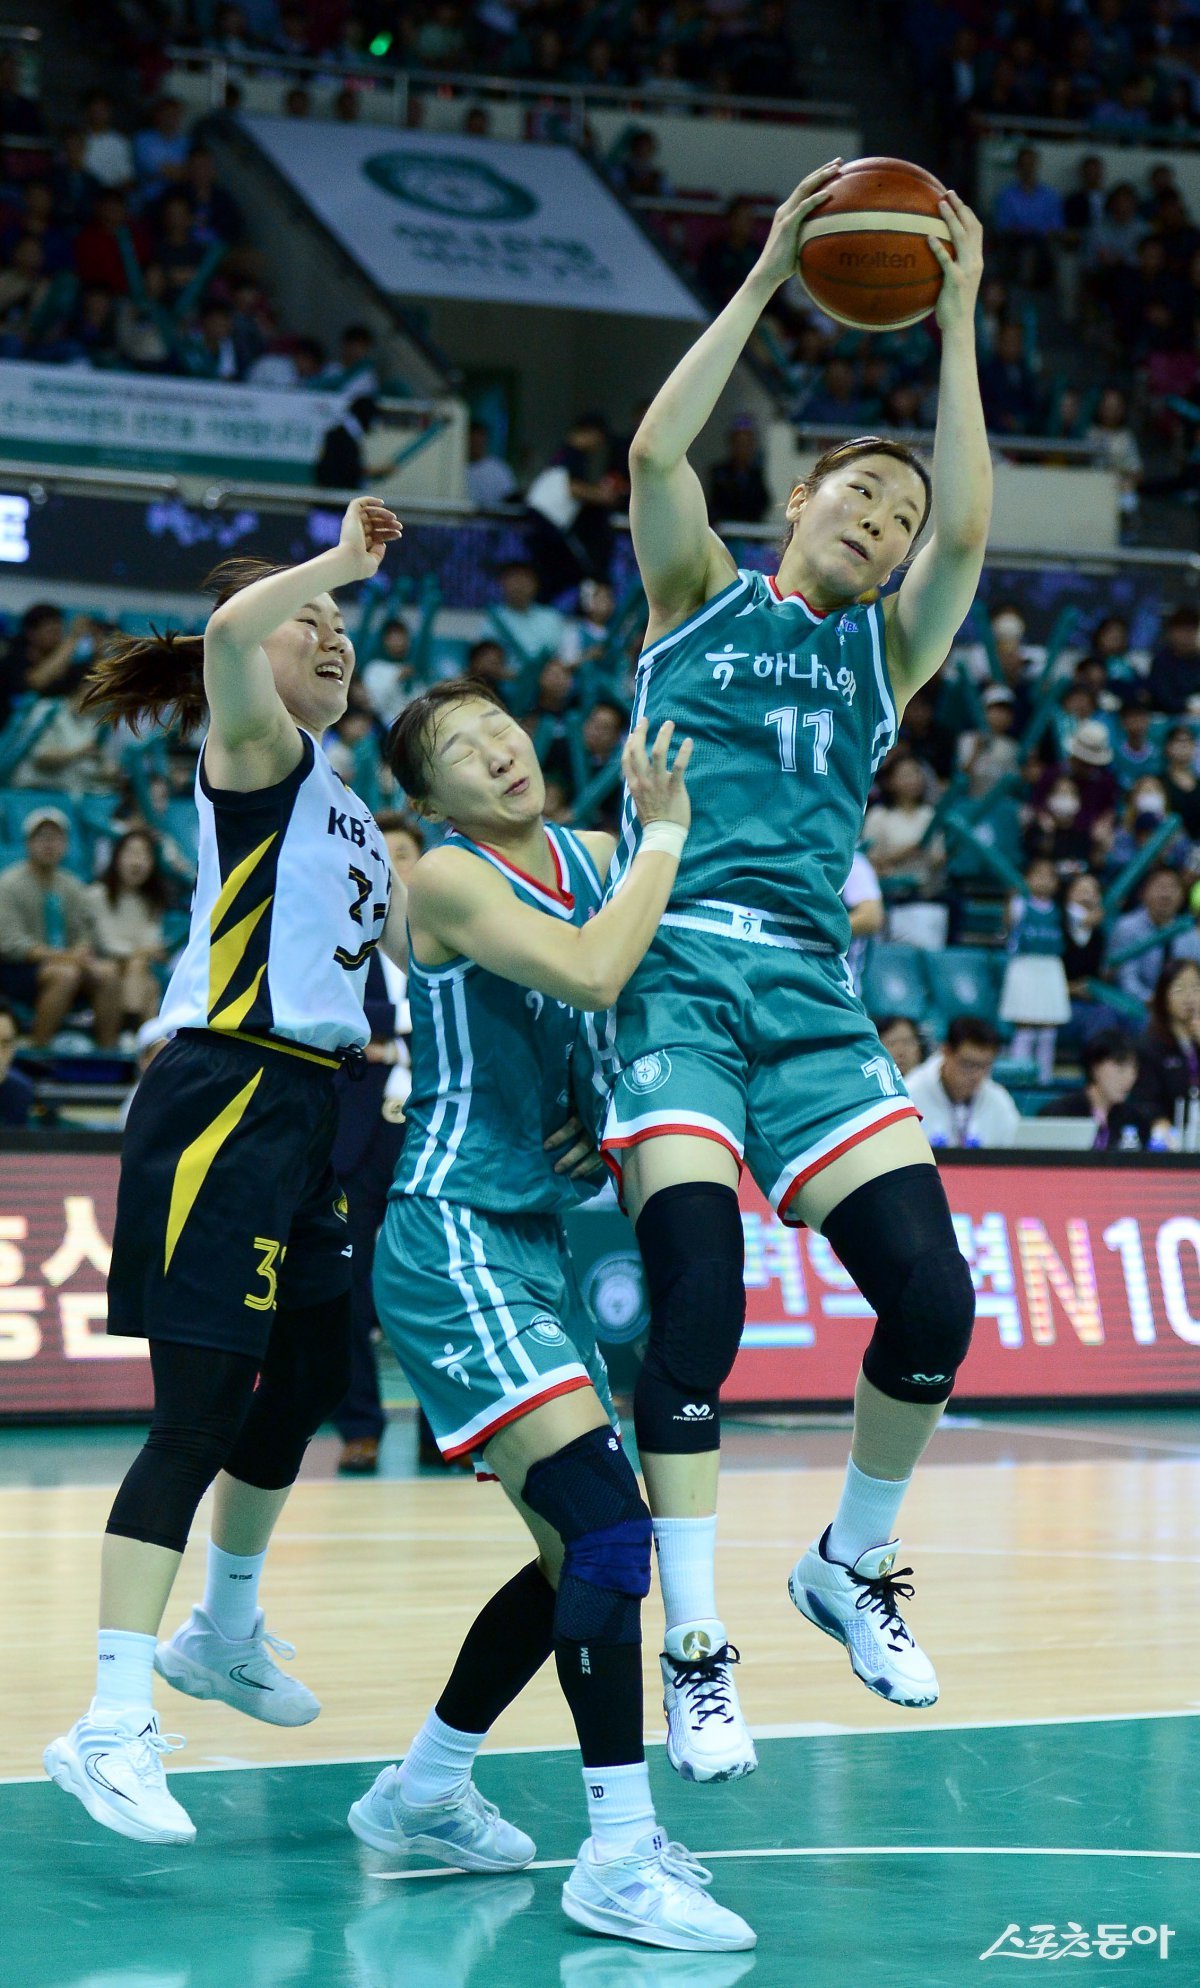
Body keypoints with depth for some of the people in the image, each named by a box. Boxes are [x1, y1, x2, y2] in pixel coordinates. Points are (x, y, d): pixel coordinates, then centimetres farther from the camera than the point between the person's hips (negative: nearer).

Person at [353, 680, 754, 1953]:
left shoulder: (591, 861, 10)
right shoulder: (447, 881, -13)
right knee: (608, 1523, -20)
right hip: (450, 1240, -9)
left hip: (540, 1240, 9)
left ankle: (422, 1794, 29)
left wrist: (615, 1126, 2)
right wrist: (665, 833, -18)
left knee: (577, 1552, 13)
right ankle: (620, 1857, -17)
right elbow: (590, 976, -29)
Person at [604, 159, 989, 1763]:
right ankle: (698, 1653, -8)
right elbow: (656, 451, -5)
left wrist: (956, 321, -2)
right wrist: (770, 273, -5)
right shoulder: (702, 599, 13)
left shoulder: (883, 653, 18)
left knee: (933, 1297, -8)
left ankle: (853, 1566, 17)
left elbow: (970, 529, 1)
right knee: (697, 1301, -16)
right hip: (681, 978, -3)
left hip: (812, 998, 4)